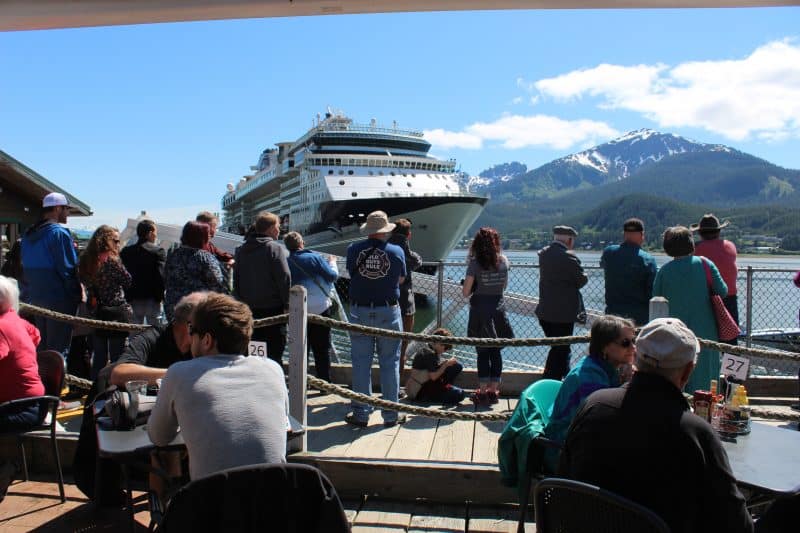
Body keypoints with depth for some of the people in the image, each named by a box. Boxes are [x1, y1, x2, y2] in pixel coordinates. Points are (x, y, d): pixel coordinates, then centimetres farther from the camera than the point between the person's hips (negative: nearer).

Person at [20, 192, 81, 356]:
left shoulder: (29, 234, 13)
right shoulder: (60, 233, -13)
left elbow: (27, 267, 17)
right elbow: (68, 268, -16)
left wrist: (30, 295, 19)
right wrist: (76, 295, -9)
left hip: (36, 298, 8)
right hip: (59, 299, -8)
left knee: (41, 347, 16)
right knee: (59, 348, -3)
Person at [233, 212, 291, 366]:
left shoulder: (241, 250, 11)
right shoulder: (275, 248, -9)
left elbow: (236, 279, 14)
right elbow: (285, 278, -15)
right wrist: (287, 305, -9)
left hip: (249, 309, 6)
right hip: (273, 308, -6)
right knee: (274, 353, -3)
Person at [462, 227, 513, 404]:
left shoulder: (475, 263, -11)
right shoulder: (503, 261, 1)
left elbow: (465, 292, -11)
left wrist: (465, 285, 10)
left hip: (480, 310, -3)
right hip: (498, 308, 3)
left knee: (482, 352, 4)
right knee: (496, 351, 10)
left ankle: (482, 392, 8)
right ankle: (493, 391, 16)